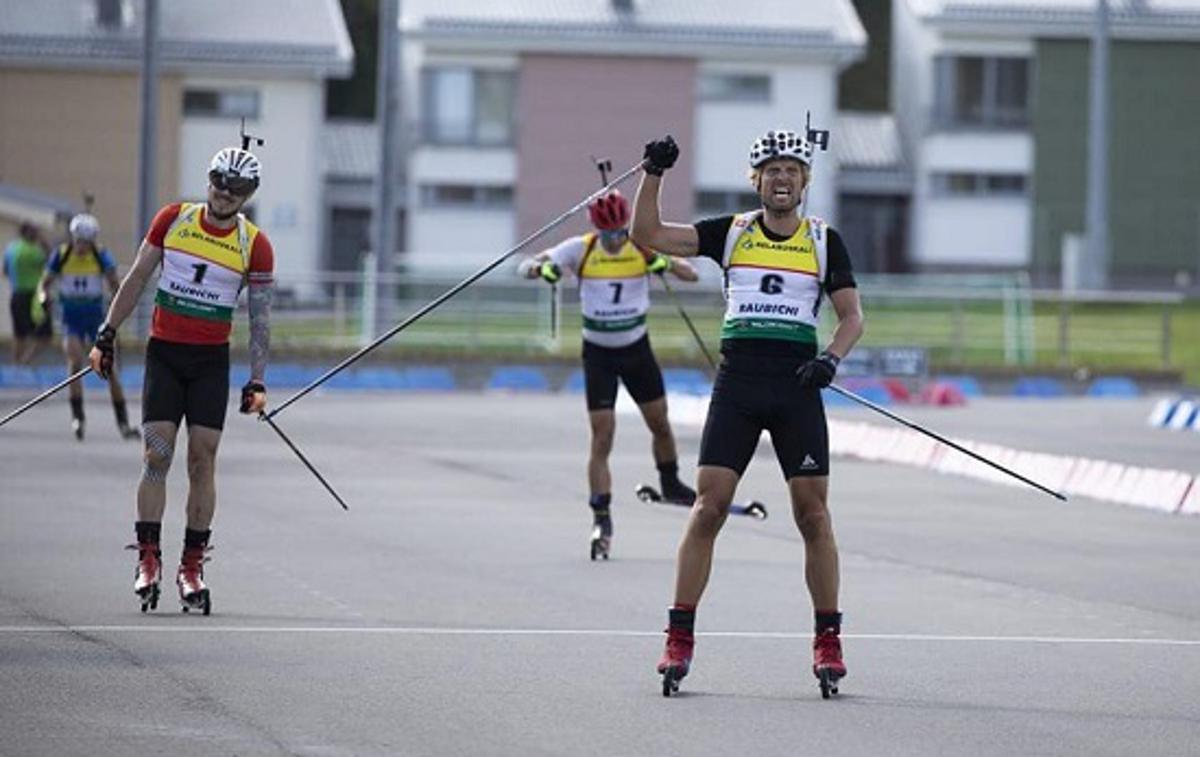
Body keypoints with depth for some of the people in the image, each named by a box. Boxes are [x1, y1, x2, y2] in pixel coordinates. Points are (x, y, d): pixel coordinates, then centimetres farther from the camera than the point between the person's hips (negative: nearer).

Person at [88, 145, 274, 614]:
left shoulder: (255, 245, -1)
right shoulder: (173, 220, 1)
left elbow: (260, 318, 2)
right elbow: (137, 279, 8)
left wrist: (257, 382, -3)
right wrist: (107, 334, 6)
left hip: (212, 361, 0)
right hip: (164, 351, 0)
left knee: (202, 460, -5)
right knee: (157, 456, -8)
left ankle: (192, 566, 1)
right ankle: (148, 559, -4)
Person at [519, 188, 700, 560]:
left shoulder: (644, 248, -10)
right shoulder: (580, 250, -11)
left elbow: (691, 274, -16)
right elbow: (526, 266, -11)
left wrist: (666, 264, -38)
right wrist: (541, 268, -36)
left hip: (637, 348, 2)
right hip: (598, 352, -2)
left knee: (659, 423, 13)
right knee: (602, 435, -9)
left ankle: (670, 484, 40)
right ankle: (601, 518, -8)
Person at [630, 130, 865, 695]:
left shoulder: (824, 241, 8)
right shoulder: (731, 232, 8)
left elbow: (852, 315, 7)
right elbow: (647, 235, 3)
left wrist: (831, 357, -11)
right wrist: (654, 175, -9)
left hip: (797, 385, 0)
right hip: (737, 383, 0)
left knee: (813, 513, -2)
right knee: (708, 506, -7)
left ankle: (828, 642, 7)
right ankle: (679, 639, -4)